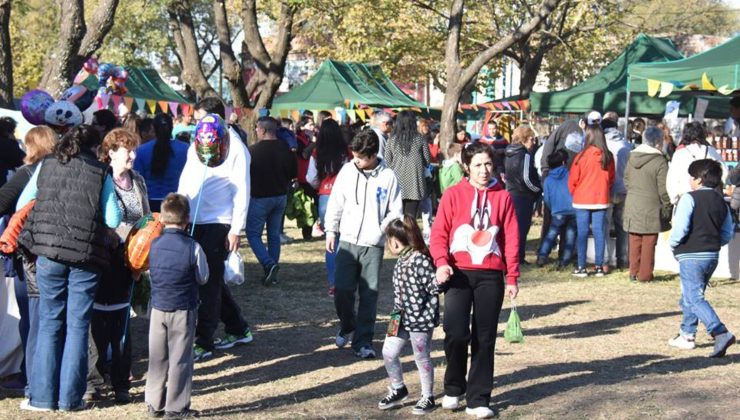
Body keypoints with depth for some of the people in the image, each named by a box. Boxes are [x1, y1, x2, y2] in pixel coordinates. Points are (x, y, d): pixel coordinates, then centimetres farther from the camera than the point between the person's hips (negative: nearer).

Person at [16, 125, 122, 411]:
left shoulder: (46, 166, 9)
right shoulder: (101, 173, 3)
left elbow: (22, 205, 13)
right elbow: (113, 220, -1)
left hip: (48, 251, 2)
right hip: (86, 256, -1)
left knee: (49, 323, 9)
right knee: (78, 325, 5)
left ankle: (43, 396, 9)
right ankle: (70, 398, 7)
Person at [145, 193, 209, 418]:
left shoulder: (153, 245, -3)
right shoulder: (193, 248, -13)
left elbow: (149, 269, 10)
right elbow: (203, 279, -2)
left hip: (157, 309, 4)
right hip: (183, 310, -3)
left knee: (157, 358, 13)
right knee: (180, 359, 4)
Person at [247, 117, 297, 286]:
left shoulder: (253, 150, -17)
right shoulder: (285, 149, -2)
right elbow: (293, 173, 7)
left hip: (260, 197, -6)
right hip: (280, 196, 6)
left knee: (253, 233, 4)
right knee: (274, 235, 13)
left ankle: (269, 264, -15)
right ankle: (272, 273, 14)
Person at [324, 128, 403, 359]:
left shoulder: (388, 177, -4)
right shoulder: (347, 171, 1)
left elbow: (395, 211, 1)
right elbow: (336, 202, 9)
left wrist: (383, 231, -12)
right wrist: (331, 230, 6)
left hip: (374, 244, -1)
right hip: (347, 241, 1)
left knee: (369, 294, 1)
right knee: (343, 290, -1)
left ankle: (363, 341, 11)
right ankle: (347, 325, 27)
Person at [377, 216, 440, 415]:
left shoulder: (420, 260, -19)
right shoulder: (401, 260, 8)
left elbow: (433, 286, -18)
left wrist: (440, 279, -31)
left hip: (420, 318, -9)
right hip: (403, 317, 9)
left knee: (422, 357, 4)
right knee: (388, 352, 10)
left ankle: (428, 397, 20)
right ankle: (398, 390, 29)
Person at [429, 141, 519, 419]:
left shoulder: (502, 197, 7)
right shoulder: (453, 195, 3)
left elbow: (511, 239, 6)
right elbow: (439, 233, 0)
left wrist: (512, 277, 2)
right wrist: (441, 262, -17)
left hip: (491, 275, 2)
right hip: (458, 273, -1)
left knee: (485, 339, 3)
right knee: (456, 333, -12)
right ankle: (453, 389, 13)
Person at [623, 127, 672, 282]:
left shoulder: (631, 158, 5)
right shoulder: (660, 161, -14)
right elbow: (663, 190, -11)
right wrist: (668, 208, 0)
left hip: (632, 207, 5)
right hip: (651, 209, -5)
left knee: (635, 242, 12)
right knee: (648, 243, 2)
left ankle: (634, 272, 16)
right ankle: (645, 274, 6)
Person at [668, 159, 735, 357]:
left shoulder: (689, 199, -11)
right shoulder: (721, 202, 11)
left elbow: (680, 229, -19)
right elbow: (728, 234, 13)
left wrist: (672, 243, -2)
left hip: (691, 256, -8)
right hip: (712, 256, 8)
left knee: (695, 298, -9)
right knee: (690, 296, 21)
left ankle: (720, 333, -24)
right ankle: (687, 335, 28)